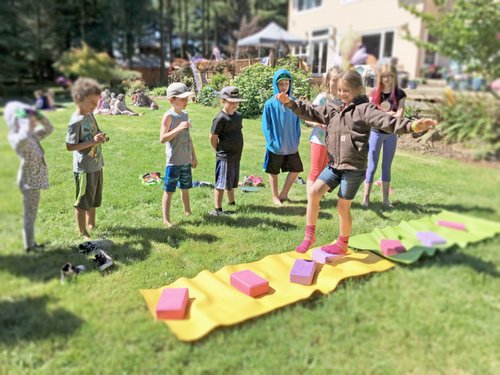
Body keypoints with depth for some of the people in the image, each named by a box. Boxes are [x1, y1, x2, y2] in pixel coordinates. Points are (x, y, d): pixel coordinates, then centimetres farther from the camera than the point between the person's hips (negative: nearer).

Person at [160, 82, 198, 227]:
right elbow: (162, 138, -21)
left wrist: (193, 156, 20)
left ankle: (187, 212, 37)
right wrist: (179, 128, -30)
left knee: (185, 188, 20)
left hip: (186, 160, 7)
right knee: (169, 190, -1)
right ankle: (166, 219, 6)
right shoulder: (169, 116, -13)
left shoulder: (185, 115, 9)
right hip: (174, 161, -7)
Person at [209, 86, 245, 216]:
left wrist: (237, 150, 14)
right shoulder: (221, 118, -16)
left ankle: (231, 203, 37)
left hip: (236, 155, 8)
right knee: (221, 183, -4)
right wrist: (220, 151, -3)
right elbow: (213, 137, -14)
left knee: (232, 182, 21)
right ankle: (217, 209, 1)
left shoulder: (238, 116, 8)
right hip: (224, 156, -8)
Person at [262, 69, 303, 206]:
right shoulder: (270, 104, -11)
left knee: (296, 169, 9)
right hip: (275, 147, -3)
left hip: (291, 145, 4)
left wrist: (296, 140, -1)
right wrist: (272, 142, -13)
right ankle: (275, 197, 26)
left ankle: (283, 194, 26)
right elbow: (265, 126, -8)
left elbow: (297, 123, 5)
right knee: (273, 172, 9)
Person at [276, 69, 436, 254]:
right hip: (334, 165, 6)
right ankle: (310, 236, 8)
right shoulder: (333, 109, 10)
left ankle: (342, 244, 27)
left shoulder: (364, 109, -9)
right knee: (313, 192, -7)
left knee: (343, 206, 5)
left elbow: (387, 121, -20)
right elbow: (310, 113, 13)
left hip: (354, 168, -6)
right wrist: (289, 102, 2)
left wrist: (413, 125, -36)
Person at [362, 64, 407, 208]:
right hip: (375, 132, -1)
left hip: (391, 134, 1)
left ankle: (385, 199, 16)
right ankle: (366, 197, 5)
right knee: (372, 166, 1)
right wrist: (388, 114, -14)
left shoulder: (400, 94, -1)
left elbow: (399, 116, -10)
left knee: (387, 166, 9)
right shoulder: (374, 93, -2)